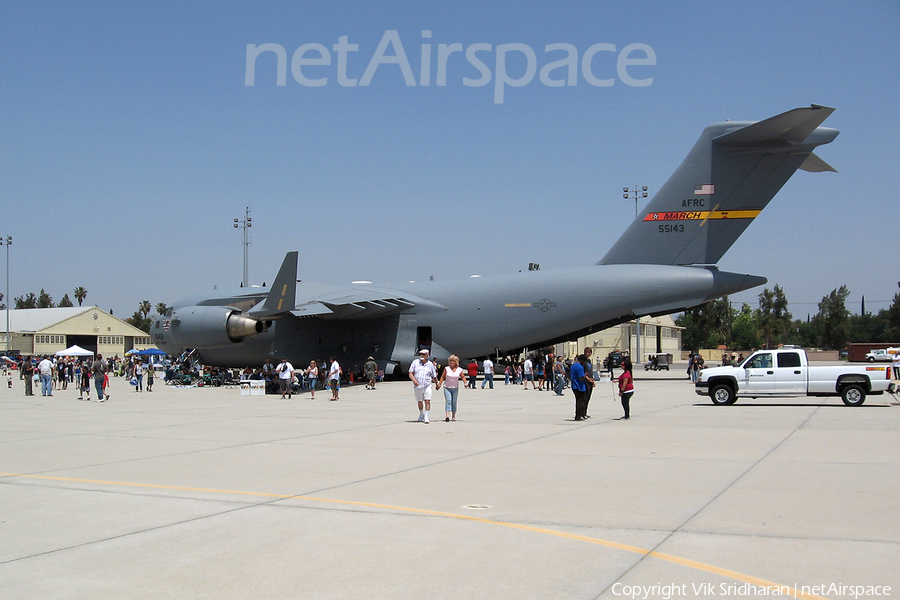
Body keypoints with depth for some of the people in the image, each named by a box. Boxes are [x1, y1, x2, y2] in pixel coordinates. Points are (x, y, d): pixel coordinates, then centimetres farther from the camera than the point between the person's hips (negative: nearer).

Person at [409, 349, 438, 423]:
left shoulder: (430, 364, 4)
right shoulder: (415, 362, 4)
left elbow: (434, 376, 12)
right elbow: (410, 373, -1)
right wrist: (414, 380, -17)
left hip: (427, 386, -1)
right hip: (417, 387, 1)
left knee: (427, 401, -13)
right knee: (420, 402, 13)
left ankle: (426, 417, -9)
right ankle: (421, 415, 32)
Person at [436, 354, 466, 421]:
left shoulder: (459, 370, 0)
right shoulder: (446, 368, -2)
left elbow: (463, 377, 9)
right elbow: (442, 377, 3)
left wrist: (465, 383, -7)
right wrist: (439, 384, -3)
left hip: (455, 388, 2)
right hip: (447, 387, -2)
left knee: (454, 402, 9)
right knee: (448, 401, -14)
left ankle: (453, 416, 21)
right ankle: (447, 416, -23)